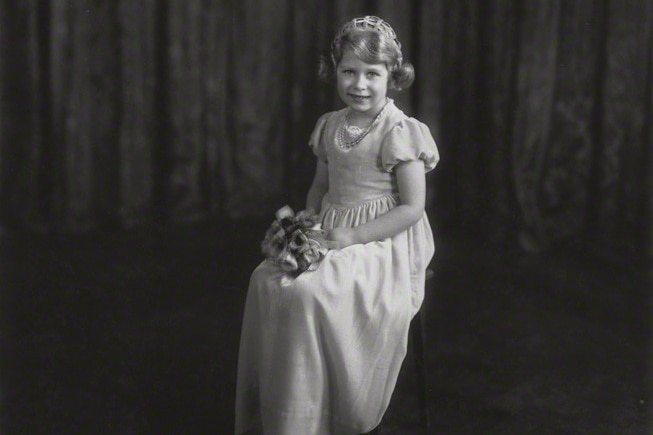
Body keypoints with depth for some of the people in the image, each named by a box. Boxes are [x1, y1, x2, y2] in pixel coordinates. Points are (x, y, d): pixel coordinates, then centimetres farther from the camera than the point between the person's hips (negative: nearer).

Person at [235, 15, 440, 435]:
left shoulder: (400, 133, -11)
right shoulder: (330, 126, 9)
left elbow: (412, 208, -14)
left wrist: (352, 237, -19)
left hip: (381, 244, -7)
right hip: (332, 236, 7)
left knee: (309, 291, -29)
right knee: (267, 278, -17)